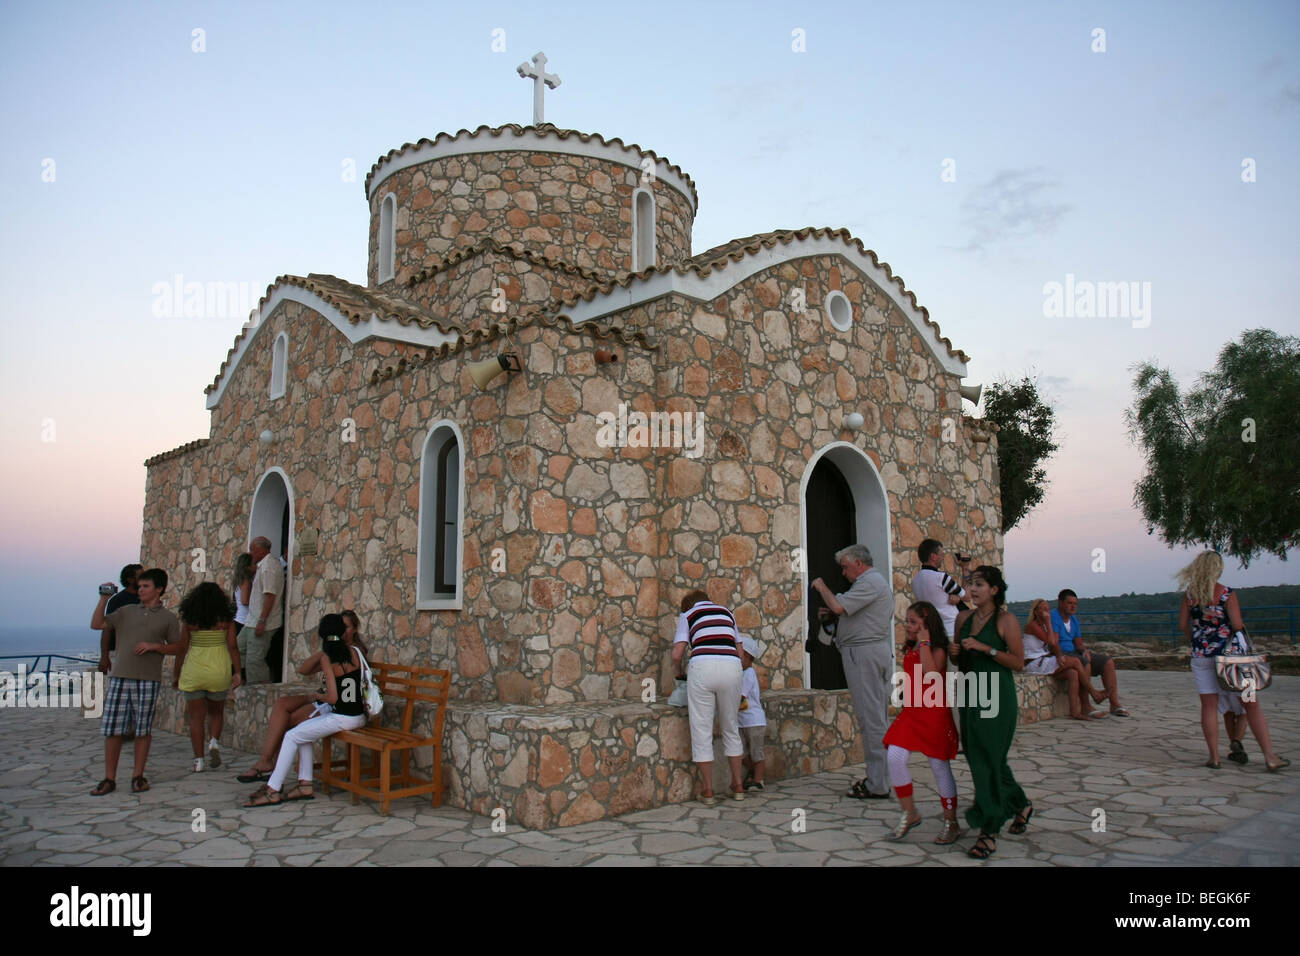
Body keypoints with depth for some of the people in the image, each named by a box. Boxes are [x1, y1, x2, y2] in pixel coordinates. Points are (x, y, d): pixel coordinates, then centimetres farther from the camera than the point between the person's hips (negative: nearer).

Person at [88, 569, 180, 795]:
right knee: (112, 729, 2)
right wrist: (104, 599, 2)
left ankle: (138, 776, 14)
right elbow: (96, 624, 9)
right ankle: (109, 779, 11)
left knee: (142, 730, 2)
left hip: (148, 679, -2)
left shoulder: (168, 618, 8)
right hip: (119, 677, 2)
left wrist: (153, 647, -8)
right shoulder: (127, 612, 15)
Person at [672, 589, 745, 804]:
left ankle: (708, 790, 15)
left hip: (702, 667, -3)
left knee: (702, 731, 8)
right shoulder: (726, 612, 29)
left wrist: (680, 673, 27)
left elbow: (677, 654, 9)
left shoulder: (687, 615, 20)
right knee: (731, 729, 19)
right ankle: (738, 786, 27)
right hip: (731, 666, 3)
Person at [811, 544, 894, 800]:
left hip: (863, 653, -11)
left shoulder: (869, 582, -12)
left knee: (870, 718, -8)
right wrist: (831, 616, 11)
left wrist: (822, 587, -5)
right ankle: (878, 778, 18)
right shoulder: (876, 581, 22)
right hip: (877, 651, 11)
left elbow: (839, 606, -21)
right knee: (878, 717, 12)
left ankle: (877, 785, -5)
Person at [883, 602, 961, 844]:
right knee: (895, 757, -9)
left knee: (940, 767, 3)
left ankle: (951, 823, 19)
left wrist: (924, 642, -24)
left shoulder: (937, 650, -10)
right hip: (911, 712, 6)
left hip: (934, 714, -6)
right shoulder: (910, 650, 11)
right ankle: (909, 813, 7)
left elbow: (931, 673, -30)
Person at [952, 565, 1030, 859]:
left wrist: (985, 648, -18)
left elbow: (1018, 661, -12)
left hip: (996, 697, -7)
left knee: (988, 760, -6)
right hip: (970, 695, 7)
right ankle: (1020, 804, 38)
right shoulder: (964, 619, 10)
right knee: (977, 757, 12)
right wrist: (956, 653, -1)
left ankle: (989, 832, 3)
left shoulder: (1005, 620, -7)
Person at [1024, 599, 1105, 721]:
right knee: (1075, 661, -17)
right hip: (1034, 664, -8)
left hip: (1045, 662, 8)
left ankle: (1075, 712, -23)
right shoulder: (1032, 625, -10)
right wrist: (1048, 622, -11)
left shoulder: (1045, 625, 17)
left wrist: (1059, 655, -14)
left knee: (1073, 673, -18)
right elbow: (1051, 642, -17)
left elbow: (1054, 645, 8)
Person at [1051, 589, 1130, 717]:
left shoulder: (1074, 620, 17)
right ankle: (1094, 694, -22)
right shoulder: (1053, 617, -11)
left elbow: (1078, 644, 15)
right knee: (1084, 662, -36)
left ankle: (1115, 705, -10)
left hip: (1074, 653, 9)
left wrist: (1085, 650, -6)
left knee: (1108, 662, -4)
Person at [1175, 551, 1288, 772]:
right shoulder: (1227, 594, -10)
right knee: (1251, 704, 7)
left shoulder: (1190, 596, 0)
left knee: (1209, 706, 6)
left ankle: (1214, 757, 7)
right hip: (1229, 654, -2)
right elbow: (1237, 625, -13)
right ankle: (1269, 756, 8)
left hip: (1201, 655, 2)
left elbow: (1183, 625, 4)